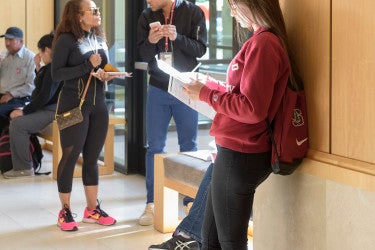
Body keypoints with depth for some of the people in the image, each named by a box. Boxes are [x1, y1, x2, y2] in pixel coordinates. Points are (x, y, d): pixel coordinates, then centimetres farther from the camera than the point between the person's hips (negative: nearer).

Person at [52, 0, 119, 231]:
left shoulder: (99, 39, 11)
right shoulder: (66, 39, -9)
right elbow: (56, 74, -14)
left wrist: (106, 75, -1)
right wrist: (88, 66, -21)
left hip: (99, 105, 6)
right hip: (74, 106, -6)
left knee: (92, 158, 11)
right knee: (70, 157, 1)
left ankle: (92, 209, 19)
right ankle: (65, 211, 11)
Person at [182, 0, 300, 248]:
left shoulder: (263, 44, -18)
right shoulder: (264, 40, 12)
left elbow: (252, 109, -22)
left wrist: (206, 93, -12)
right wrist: (211, 89, 11)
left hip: (240, 155, -10)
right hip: (237, 152, 10)